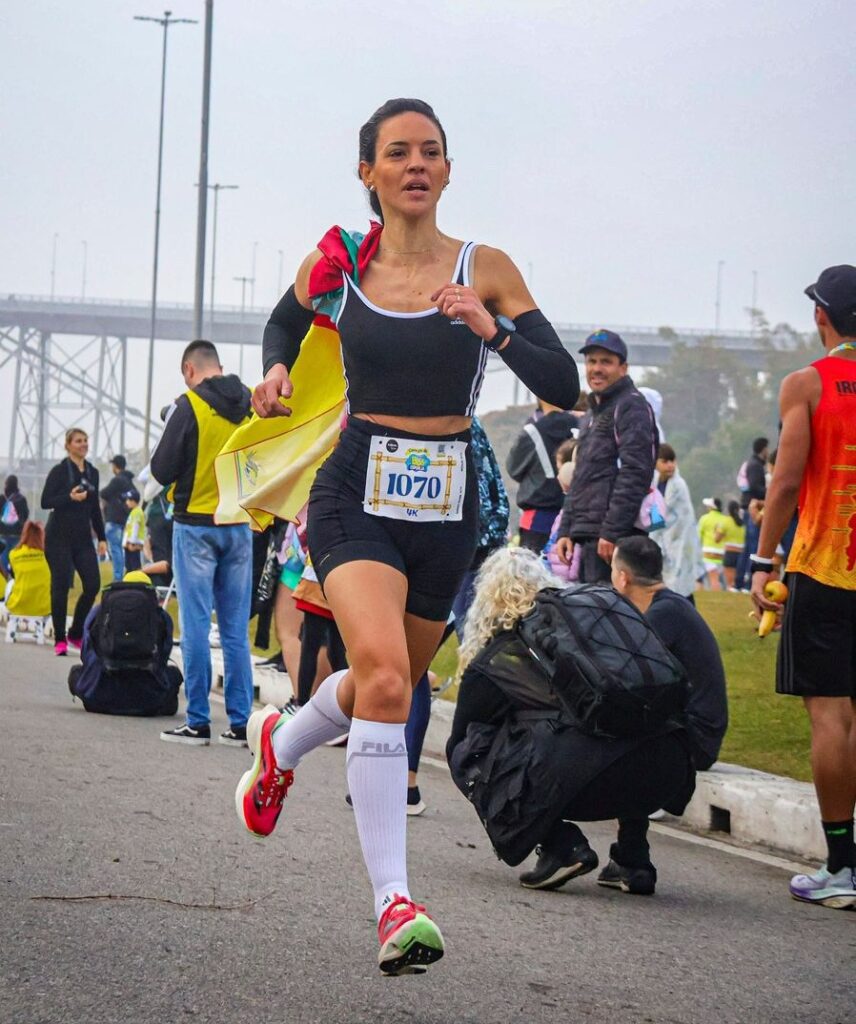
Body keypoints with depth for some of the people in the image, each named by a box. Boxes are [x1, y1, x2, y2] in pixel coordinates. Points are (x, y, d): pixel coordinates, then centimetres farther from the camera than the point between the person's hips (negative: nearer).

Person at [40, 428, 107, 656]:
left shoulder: (92, 473, 12)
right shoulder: (59, 472, -4)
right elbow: (45, 501, -8)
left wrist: (101, 537, 13)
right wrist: (70, 497, -21)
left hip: (83, 537, 5)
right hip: (59, 536, -5)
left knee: (93, 585, -5)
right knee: (61, 586, -5)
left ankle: (76, 634, 12)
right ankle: (60, 639, 3)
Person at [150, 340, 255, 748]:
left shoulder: (190, 406, -10)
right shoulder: (253, 405, 3)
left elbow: (162, 471, -8)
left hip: (196, 525, -4)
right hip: (240, 526, 4)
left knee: (196, 625, -1)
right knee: (236, 629, 7)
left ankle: (198, 722, -1)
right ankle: (240, 722, 6)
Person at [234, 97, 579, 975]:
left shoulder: (486, 271, -3)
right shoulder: (337, 266, 0)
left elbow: (564, 387, -8)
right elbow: (285, 320, 23)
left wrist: (492, 329, -24)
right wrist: (275, 371, 2)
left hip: (447, 506, 2)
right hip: (358, 494, -2)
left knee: (389, 684, 19)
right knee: (383, 674, -25)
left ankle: (280, 745, 54)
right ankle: (393, 903, -25)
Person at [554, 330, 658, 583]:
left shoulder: (631, 407, -5)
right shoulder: (593, 414, 25)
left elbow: (635, 473, -15)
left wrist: (612, 533, -21)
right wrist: (566, 531, 18)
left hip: (615, 536, -9)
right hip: (588, 537, 9)